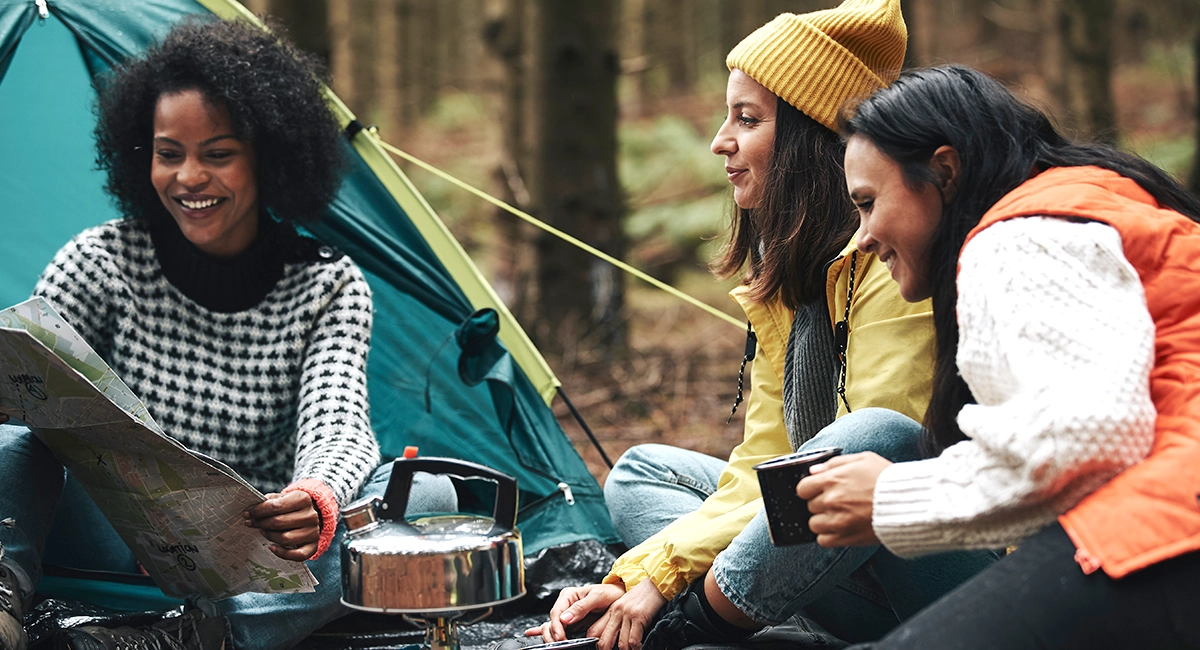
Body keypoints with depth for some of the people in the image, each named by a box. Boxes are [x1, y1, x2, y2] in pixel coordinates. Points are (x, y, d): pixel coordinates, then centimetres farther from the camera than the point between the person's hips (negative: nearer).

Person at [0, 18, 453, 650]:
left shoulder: (330, 288, 0)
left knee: (427, 492, -27)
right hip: (117, 550, 0)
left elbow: (337, 426, -16)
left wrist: (316, 501, -41)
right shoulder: (103, 261, 1)